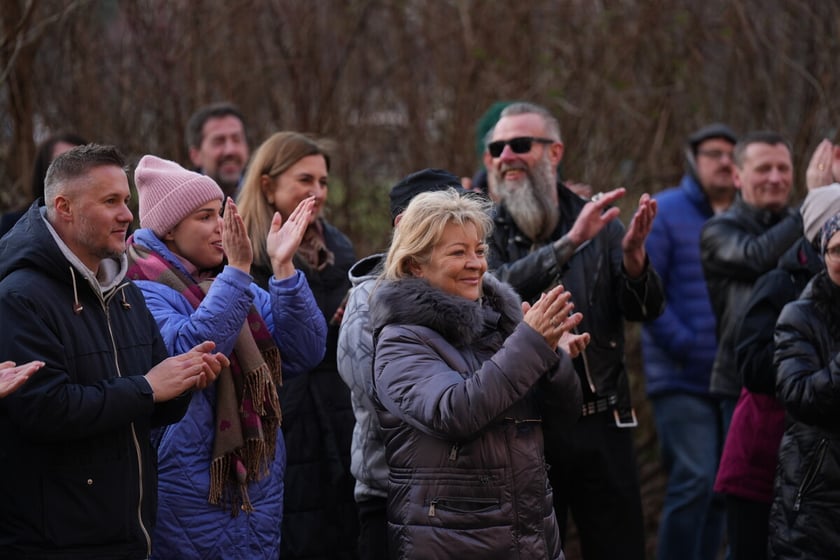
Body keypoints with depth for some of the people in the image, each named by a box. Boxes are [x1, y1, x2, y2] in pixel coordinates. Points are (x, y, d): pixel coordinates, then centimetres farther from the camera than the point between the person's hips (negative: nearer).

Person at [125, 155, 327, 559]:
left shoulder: (236, 286, 12)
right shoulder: (143, 291, -9)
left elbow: (305, 354, 1)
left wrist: (283, 266, -10)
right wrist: (236, 270, -26)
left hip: (258, 481, 7)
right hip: (188, 491, -7)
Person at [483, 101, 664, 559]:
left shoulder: (598, 221, 6)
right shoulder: (487, 232, 0)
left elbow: (645, 310, 0)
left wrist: (633, 257, -21)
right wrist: (570, 242, -29)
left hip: (602, 423, 2)